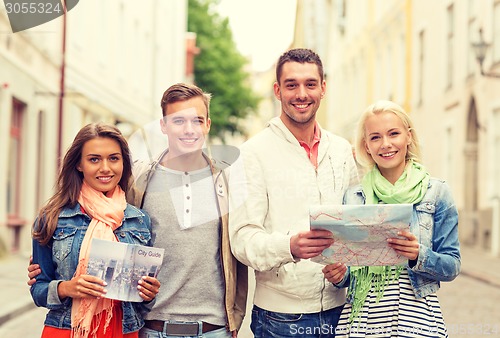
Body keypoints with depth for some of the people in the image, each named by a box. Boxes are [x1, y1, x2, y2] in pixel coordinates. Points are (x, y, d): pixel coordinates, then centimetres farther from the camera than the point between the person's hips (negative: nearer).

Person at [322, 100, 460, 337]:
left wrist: (420, 255, -19)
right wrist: (338, 275, -9)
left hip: (416, 317, -2)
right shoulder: (353, 197, 5)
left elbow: (452, 267, -1)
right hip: (360, 317, 2)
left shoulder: (436, 193, -1)